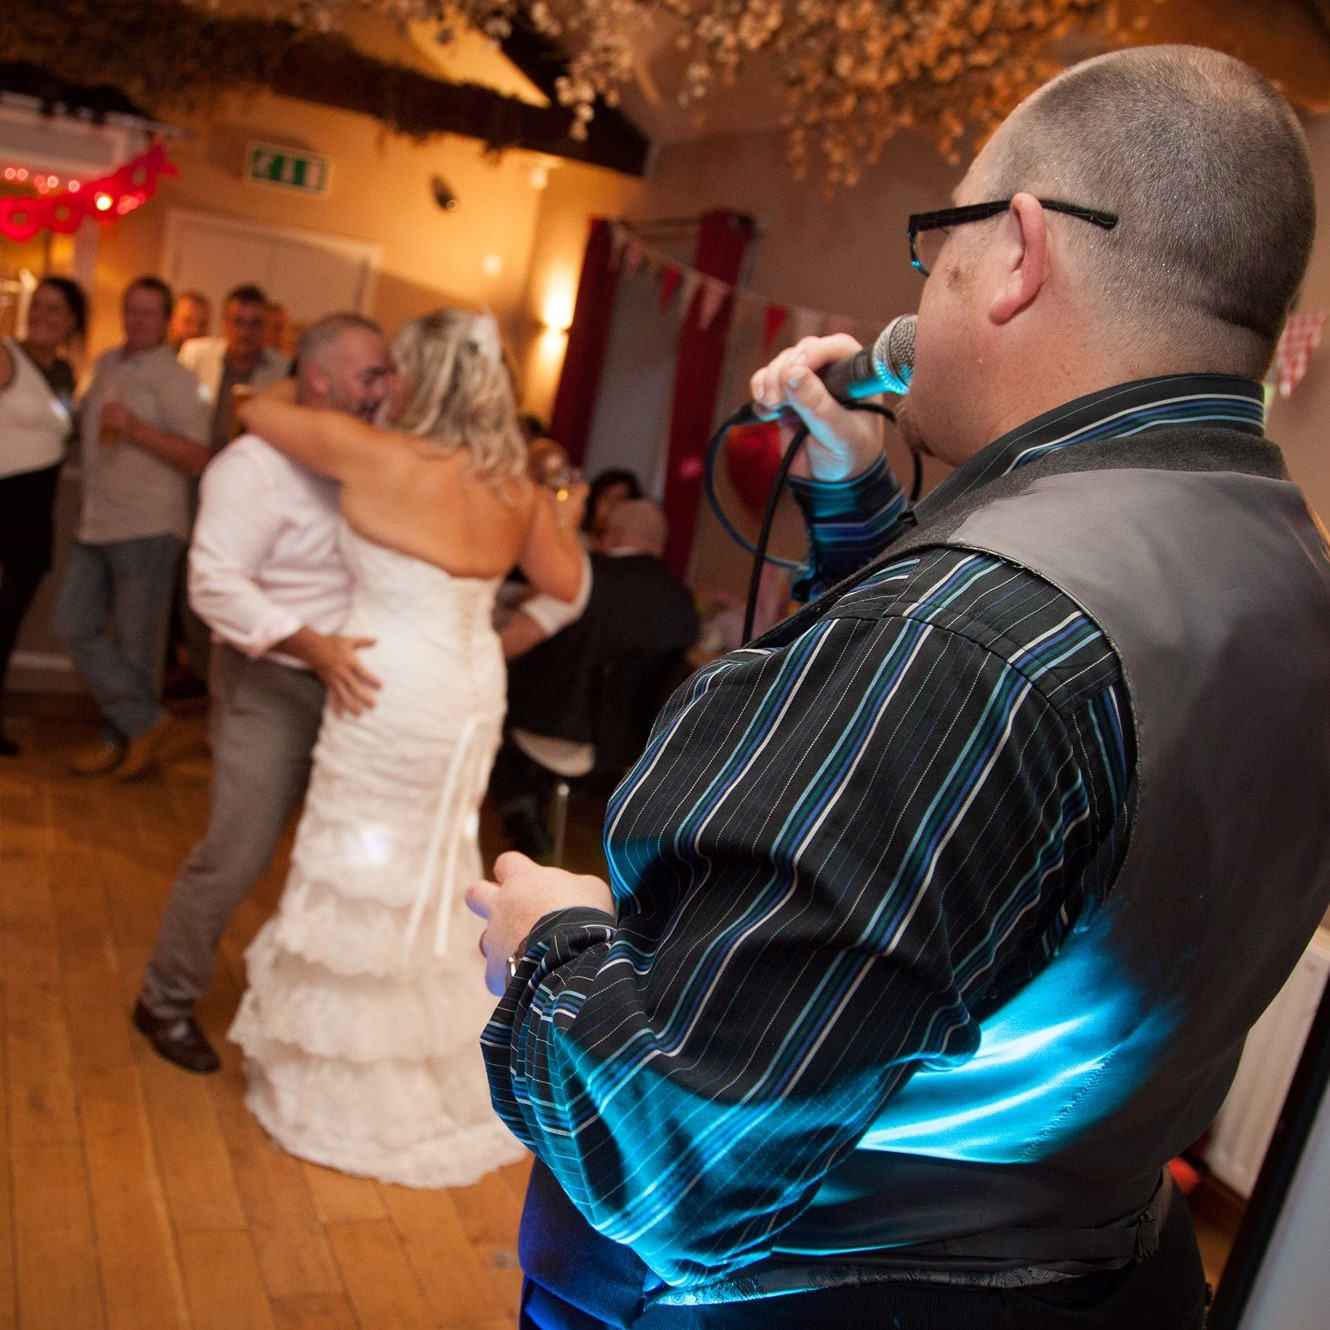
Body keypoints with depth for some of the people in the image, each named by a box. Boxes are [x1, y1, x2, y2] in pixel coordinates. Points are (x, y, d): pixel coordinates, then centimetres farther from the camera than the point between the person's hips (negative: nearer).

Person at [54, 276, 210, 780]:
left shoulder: (173, 378, -8)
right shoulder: (105, 364, 14)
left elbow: (197, 457, -16)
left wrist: (134, 427, -23)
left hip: (147, 527, -7)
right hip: (96, 524, 8)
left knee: (135, 643, 1)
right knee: (74, 625, 4)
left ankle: (123, 738, 17)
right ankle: (143, 721, 12)